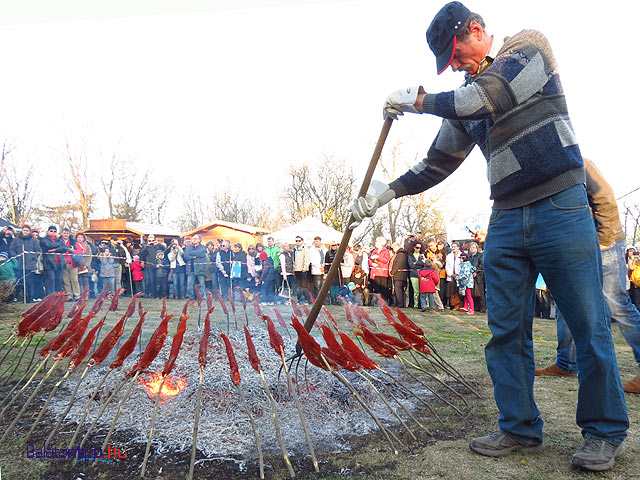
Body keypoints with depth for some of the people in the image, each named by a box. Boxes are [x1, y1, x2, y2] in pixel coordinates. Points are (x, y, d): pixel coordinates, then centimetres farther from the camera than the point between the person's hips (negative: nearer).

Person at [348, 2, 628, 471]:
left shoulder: (530, 46, 1)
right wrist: (385, 193, 8)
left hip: (561, 208, -5)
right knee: (506, 330, 3)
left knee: (589, 326, -1)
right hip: (506, 220, 6)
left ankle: (607, 432, 15)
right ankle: (520, 428, 15)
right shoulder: (466, 96, 16)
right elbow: (438, 162, 17)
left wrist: (417, 100, -5)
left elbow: (488, 99, -17)